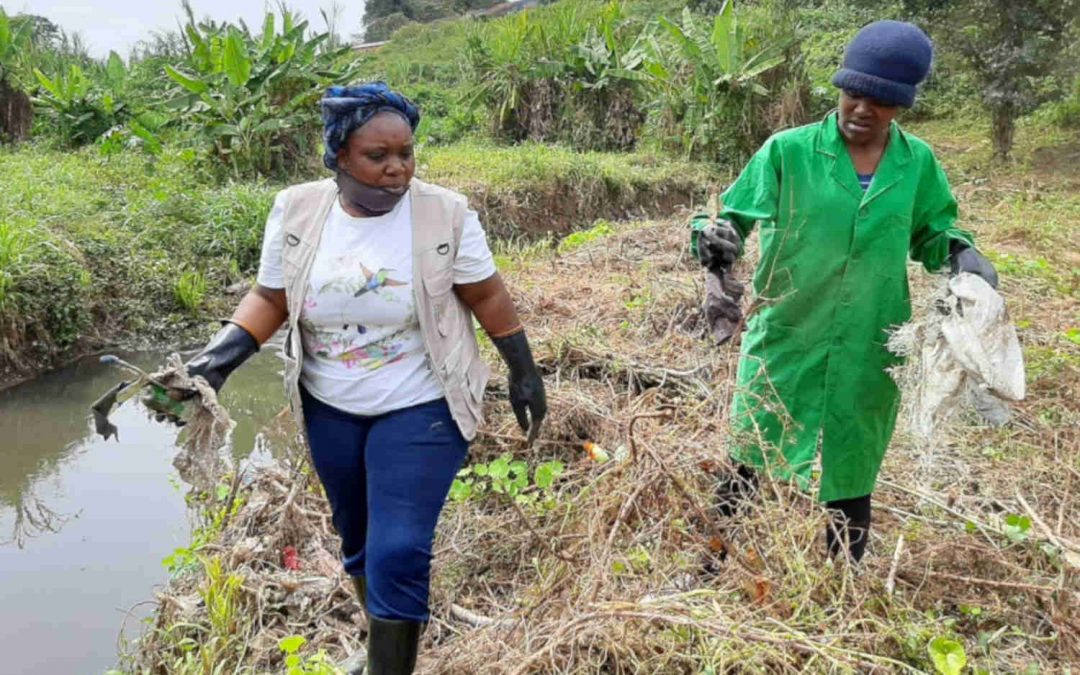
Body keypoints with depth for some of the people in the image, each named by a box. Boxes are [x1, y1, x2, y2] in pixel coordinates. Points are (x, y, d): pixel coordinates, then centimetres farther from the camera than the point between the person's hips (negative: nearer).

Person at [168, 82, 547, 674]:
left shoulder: (445, 214, -16)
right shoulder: (296, 211, -9)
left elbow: (488, 297, -6)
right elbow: (270, 298, 0)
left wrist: (524, 372, -2)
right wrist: (226, 350, -16)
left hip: (420, 410, -4)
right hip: (330, 409, 4)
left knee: (397, 554, -10)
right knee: (358, 541, 20)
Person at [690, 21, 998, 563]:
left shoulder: (917, 164, 2)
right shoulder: (788, 150, -7)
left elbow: (932, 235, 15)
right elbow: (733, 215, -4)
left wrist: (962, 254, -6)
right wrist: (714, 237, -27)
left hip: (867, 353, 2)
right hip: (785, 341, -2)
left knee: (851, 478, 16)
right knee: (745, 463, 9)